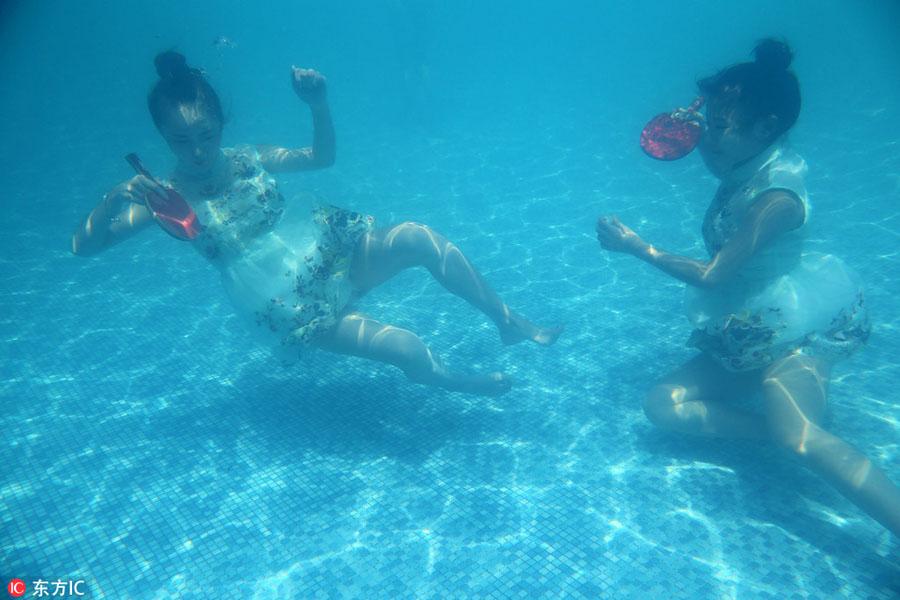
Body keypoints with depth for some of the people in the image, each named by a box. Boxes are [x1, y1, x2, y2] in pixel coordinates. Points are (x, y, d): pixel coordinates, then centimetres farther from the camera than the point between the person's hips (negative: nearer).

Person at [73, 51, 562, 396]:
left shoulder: (248, 159, 3)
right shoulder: (170, 196, -7)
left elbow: (322, 156, 10)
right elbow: (84, 246, -12)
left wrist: (318, 106, -9)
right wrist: (114, 198, -31)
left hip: (334, 258, 5)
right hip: (296, 314, -5)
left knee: (418, 238, -18)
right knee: (412, 353, -22)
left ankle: (510, 323, -2)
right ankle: (455, 381, 14)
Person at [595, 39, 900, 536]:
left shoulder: (777, 196, -21)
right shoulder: (745, 171, 5)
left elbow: (712, 276, -20)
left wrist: (636, 246, -11)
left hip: (794, 327, -9)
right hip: (745, 335, 9)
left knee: (798, 436, -34)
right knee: (663, 404, -6)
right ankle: (777, 430, -14)